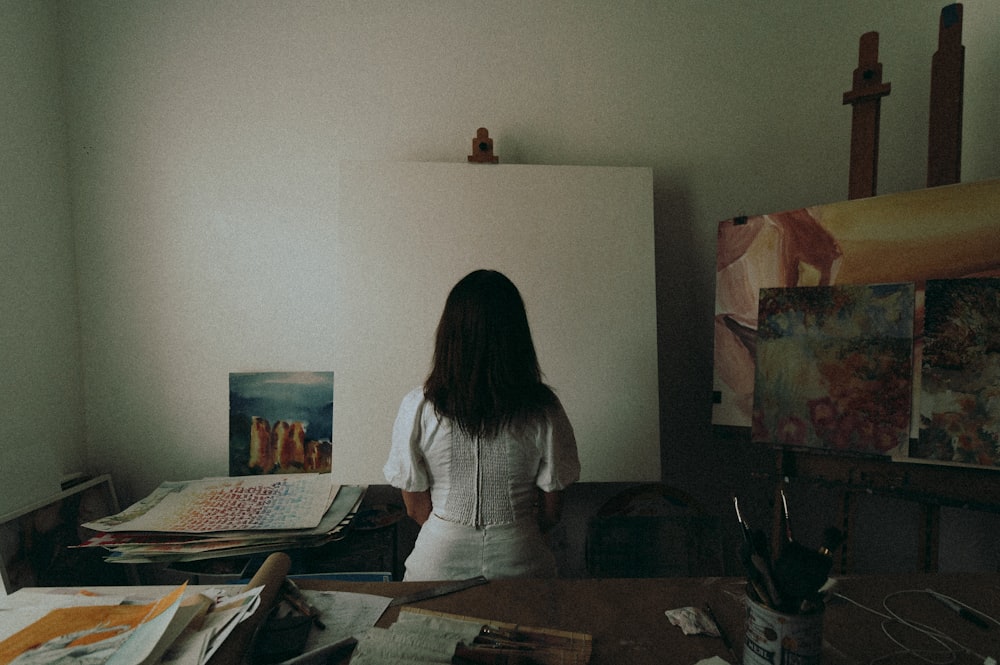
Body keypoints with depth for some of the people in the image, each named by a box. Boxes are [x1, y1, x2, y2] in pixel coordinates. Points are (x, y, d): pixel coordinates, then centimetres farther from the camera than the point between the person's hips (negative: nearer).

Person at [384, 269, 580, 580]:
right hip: (519, 561, 1)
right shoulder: (543, 409, -14)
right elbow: (551, 511, -4)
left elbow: (417, 509, -4)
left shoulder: (418, 408, -15)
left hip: (439, 560, 0)